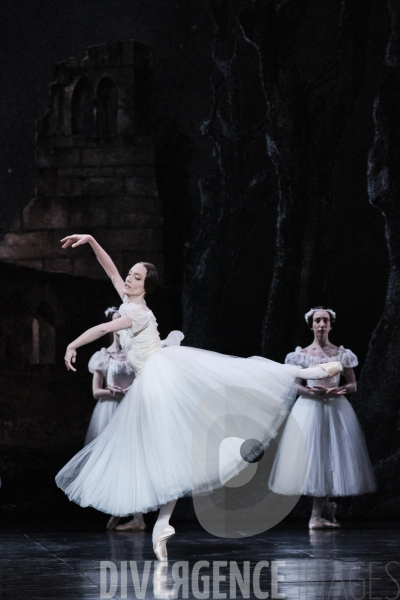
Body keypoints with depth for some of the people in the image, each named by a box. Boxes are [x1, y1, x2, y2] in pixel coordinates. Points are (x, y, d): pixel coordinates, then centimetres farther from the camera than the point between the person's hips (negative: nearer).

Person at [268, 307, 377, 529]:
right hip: (310, 408, 0)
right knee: (311, 454, -6)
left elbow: (353, 385, 6)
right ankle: (327, 508, 3)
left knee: (331, 455, -3)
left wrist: (338, 391, -15)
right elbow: (297, 386, 1)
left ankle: (319, 515, 2)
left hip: (336, 409, 0)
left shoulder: (341, 354, 6)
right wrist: (313, 391, -19)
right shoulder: (302, 355, 4)